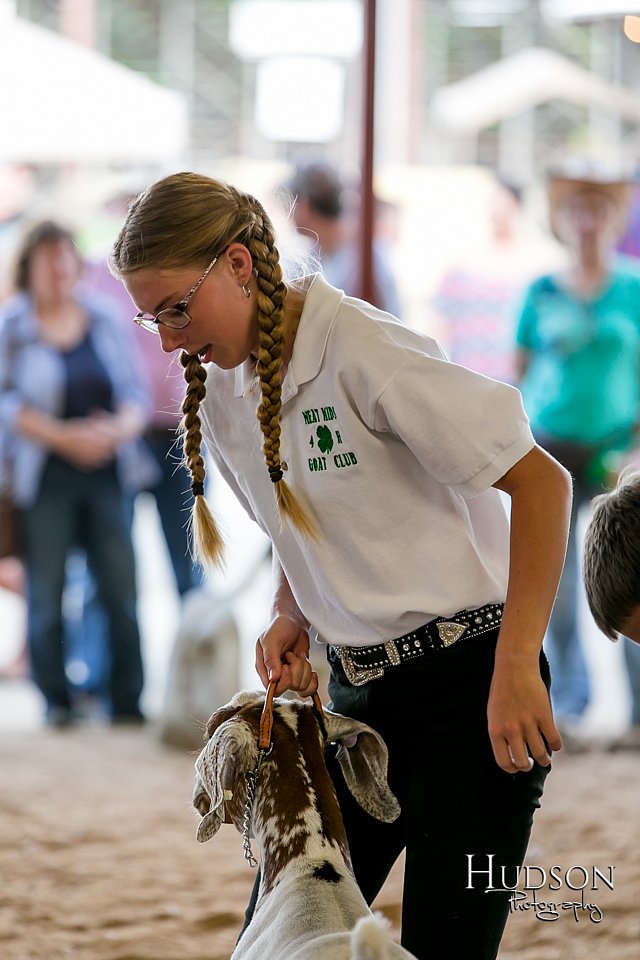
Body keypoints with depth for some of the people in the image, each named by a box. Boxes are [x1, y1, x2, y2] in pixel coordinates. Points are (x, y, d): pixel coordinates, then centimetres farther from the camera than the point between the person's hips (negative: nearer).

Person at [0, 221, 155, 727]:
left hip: (106, 474, 3)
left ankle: (128, 702, 3)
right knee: (46, 594, -2)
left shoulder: (101, 321, 10)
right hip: (46, 479, -3)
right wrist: (65, 438, -15)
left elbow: (135, 394, 10)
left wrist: (120, 428, -11)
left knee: (122, 590, -3)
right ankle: (57, 701, 8)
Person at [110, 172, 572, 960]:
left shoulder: (362, 351, -19)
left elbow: (541, 481, -19)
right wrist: (289, 622, 0)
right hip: (358, 691, 8)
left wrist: (515, 669, -23)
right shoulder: (219, 392, 6)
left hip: (468, 683, -7)